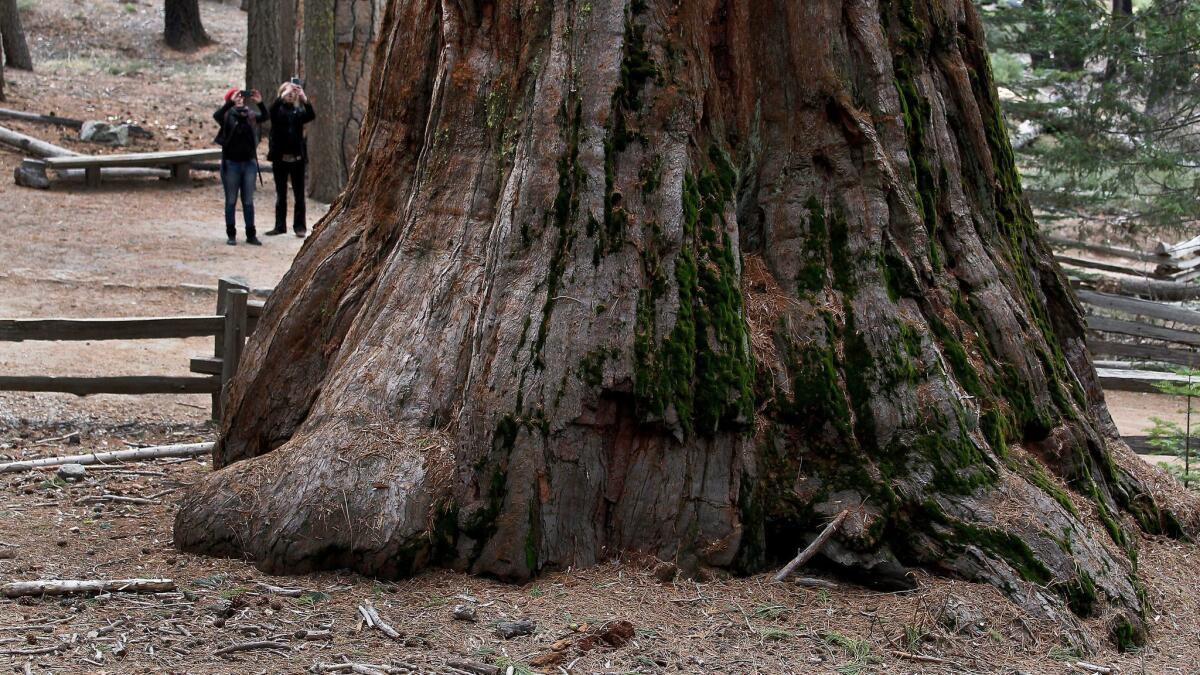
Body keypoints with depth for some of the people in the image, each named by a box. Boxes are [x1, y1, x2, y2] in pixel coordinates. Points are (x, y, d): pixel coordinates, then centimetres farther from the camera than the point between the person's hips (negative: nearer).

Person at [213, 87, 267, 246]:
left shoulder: (251, 115, 4)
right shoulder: (227, 115, -3)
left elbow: (265, 117, -13)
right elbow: (216, 116, -24)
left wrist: (260, 103, -29)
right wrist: (231, 103, -34)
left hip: (249, 162, 2)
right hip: (231, 163, -2)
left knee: (248, 201, 7)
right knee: (231, 201, 4)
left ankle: (251, 235, 12)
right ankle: (231, 235, 10)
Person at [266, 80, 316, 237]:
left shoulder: (299, 111, 5)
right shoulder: (278, 110, 2)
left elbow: (311, 116, -14)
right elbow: (272, 110, -21)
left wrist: (304, 98, -25)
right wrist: (283, 95, -29)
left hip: (297, 158, 0)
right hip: (280, 158, 0)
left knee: (299, 195, 2)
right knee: (280, 195, 8)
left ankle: (299, 226, 7)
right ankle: (280, 226, 13)